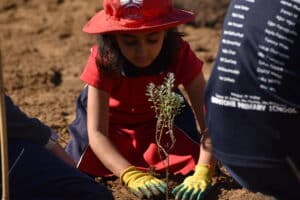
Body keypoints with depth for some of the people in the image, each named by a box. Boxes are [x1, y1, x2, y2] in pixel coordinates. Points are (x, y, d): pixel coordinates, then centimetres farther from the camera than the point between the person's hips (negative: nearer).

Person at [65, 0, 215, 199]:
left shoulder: (180, 55, -30)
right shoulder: (102, 61, -33)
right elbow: (96, 132, -36)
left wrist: (203, 172, -51)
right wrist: (131, 175, -52)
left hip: (162, 122, 0)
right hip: (113, 124, 0)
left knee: (194, 161, -21)